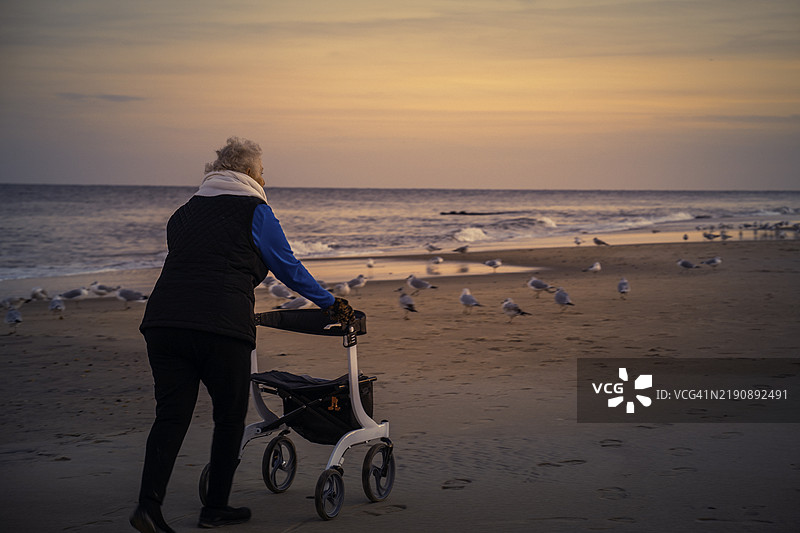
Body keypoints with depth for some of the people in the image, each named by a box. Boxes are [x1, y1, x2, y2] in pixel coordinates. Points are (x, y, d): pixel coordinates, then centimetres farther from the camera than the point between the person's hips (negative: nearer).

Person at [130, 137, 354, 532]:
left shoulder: (185, 212, 25)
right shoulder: (254, 210, 8)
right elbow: (288, 267, 12)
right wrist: (331, 304, 25)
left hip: (163, 320, 5)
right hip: (222, 325, -5)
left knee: (170, 415, 5)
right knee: (230, 416, 10)